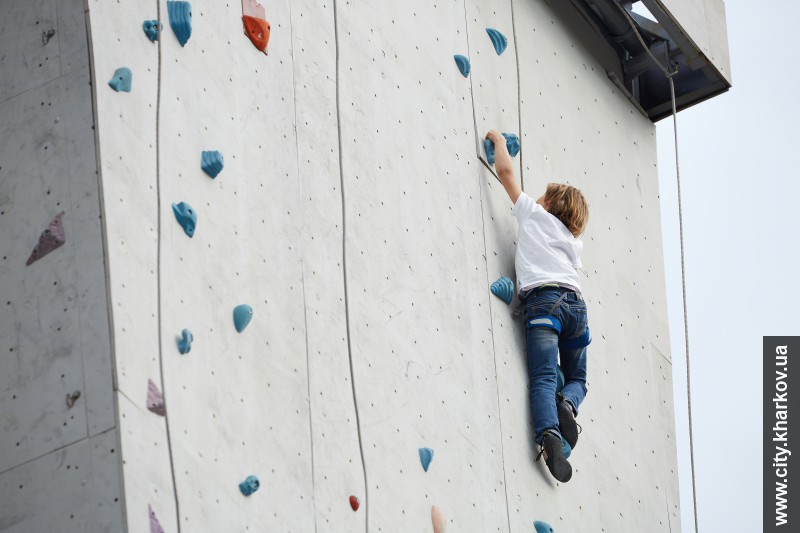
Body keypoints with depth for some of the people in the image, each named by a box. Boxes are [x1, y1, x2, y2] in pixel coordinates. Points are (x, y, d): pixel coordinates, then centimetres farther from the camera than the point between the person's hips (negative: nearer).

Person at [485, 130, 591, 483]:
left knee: (544, 378, -18)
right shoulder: (574, 242, 30)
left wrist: (499, 140, 38)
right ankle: (567, 405, -18)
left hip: (543, 300, -4)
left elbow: (505, 171, 20)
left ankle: (549, 436, -42)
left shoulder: (534, 214, 19)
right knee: (576, 379, 16)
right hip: (576, 302, 4)